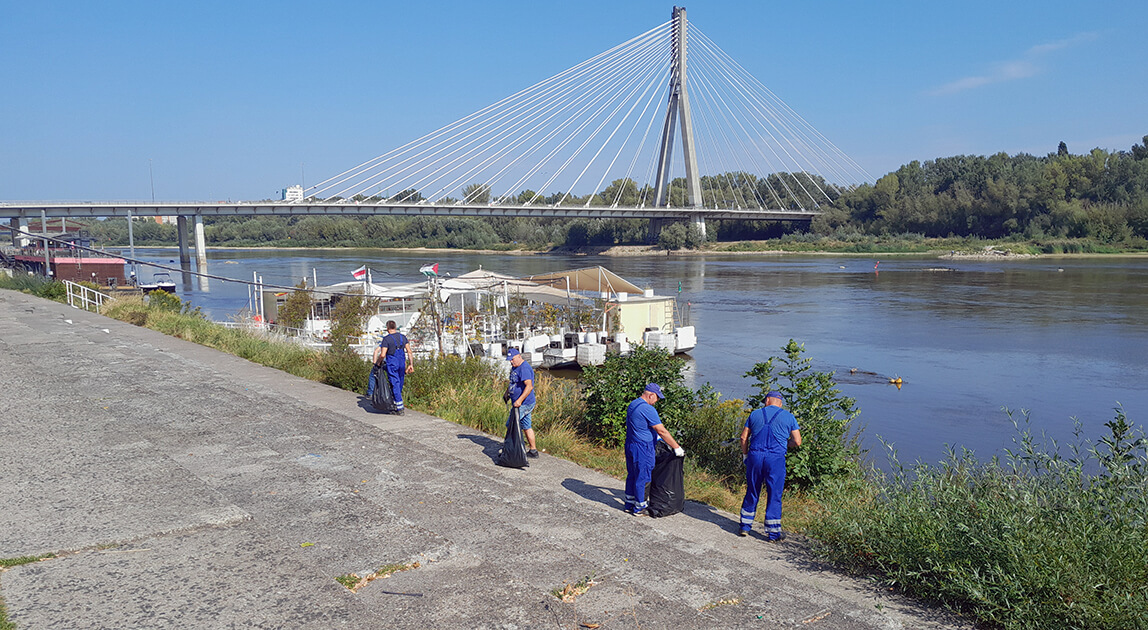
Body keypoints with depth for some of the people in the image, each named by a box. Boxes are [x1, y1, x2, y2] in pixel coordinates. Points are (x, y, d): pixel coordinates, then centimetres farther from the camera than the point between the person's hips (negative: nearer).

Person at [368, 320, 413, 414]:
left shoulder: (386, 339, -10)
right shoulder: (403, 337, 6)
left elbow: (382, 355, -17)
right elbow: (409, 352, 2)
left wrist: (377, 362, 1)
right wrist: (411, 365, 6)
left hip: (391, 364, -5)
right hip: (402, 364, 5)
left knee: (395, 385, -3)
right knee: (399, 385, 15)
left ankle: (400, 408, -6)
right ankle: (394, 403, 25)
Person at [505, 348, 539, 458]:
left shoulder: (524, 368, -20)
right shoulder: (515, 367, 13)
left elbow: (529, 386, -29)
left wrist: (519, 400, -33)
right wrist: (507, 392, 20)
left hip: (523, 404, -10)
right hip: (521, 404, 10)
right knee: (526, 427, 13)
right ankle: (533, 450, 18)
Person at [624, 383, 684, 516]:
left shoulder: (632, 405, 10)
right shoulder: (648, 409, -20)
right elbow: (662, 431, -19)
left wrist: (656, 437, 29)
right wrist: (677, 447, -12)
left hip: (630, 445, 9)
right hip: (642, 449, -9)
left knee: (632, 475, 18)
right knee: (642, 478, 2)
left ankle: (629, 504, 28)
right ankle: (639, 508, 11)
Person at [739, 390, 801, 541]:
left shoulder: (755, 414, 10)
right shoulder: (788, 417, 6)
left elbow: (744, 437, 9)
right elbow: (797, 442, 3)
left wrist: (745, 455, 19)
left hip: (755, 455, 2)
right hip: (776, 460, -2)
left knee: (752, 493, 14)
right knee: (774, 495, 6)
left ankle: (745, 527, 21)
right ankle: (773, 533, 11)